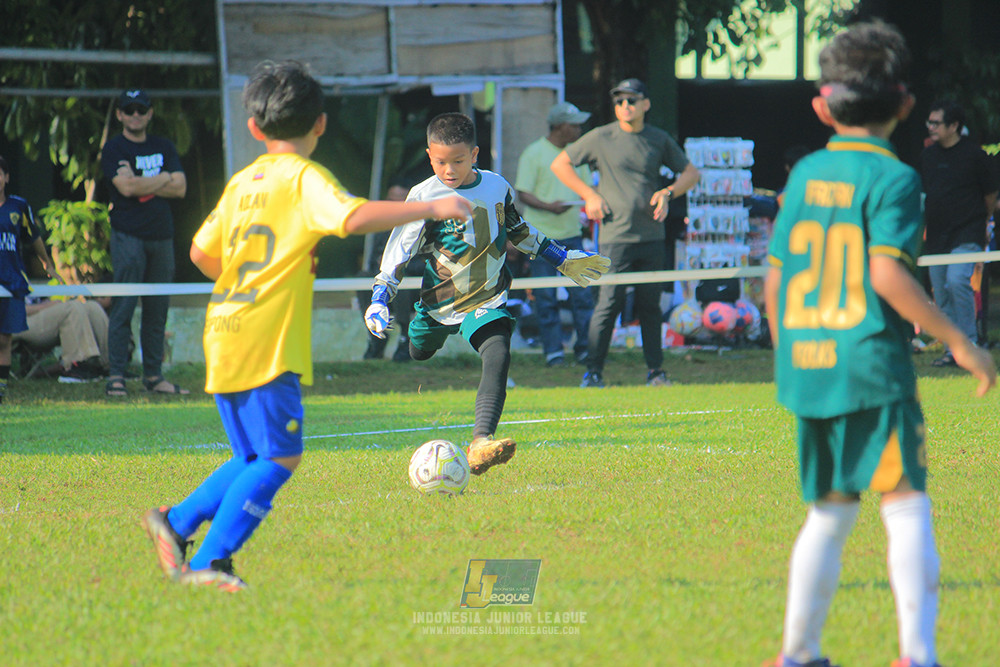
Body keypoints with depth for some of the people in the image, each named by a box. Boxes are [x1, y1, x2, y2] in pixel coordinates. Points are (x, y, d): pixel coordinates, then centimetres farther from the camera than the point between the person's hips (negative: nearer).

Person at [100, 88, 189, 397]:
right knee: (124, 306, -9)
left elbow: (180, 187, 5)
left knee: (158, 310, 5)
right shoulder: (114, 149, 1)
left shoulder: (164, 147, 16)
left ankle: (154, 375, 10)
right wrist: (163, 179, -2)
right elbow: (126, 187, -14)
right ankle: (116, 376, -9)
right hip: (128, 235, -5)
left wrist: (142, 184, -6)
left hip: (161, 235, 5)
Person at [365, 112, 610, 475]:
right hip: (437, 302, 0)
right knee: (416, 358, 18)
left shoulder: (497, 187, -1)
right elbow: (398, 251, -10)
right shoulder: (424, 197, -12)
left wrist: (562, 259, 25)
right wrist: (379, 300, -20)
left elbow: (519, 230, 19)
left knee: (498, 356, -24)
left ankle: (481, 441, -39)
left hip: (487, 300, 0)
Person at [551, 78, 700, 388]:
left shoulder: (659, 140, 9)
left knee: (650, 305, 6)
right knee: (609, 303, -9)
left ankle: (655, 371, 13)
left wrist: (668, 193, -1)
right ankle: (593, 372, -5)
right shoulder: (601, 138, 2)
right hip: (615, 236, -3)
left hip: (652, 236, 3)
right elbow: (559, 164, 9)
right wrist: (589, 196, 0)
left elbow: (691, 173, 19)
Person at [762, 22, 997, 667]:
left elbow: (774, 279, 12)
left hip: (806, 366, 6)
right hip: (872, 368, -6)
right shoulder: (892, 178, -7)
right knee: (907, 505, -4)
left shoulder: (806, 174, 10)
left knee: (829, 512, 16)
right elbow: (888, 274, -19)